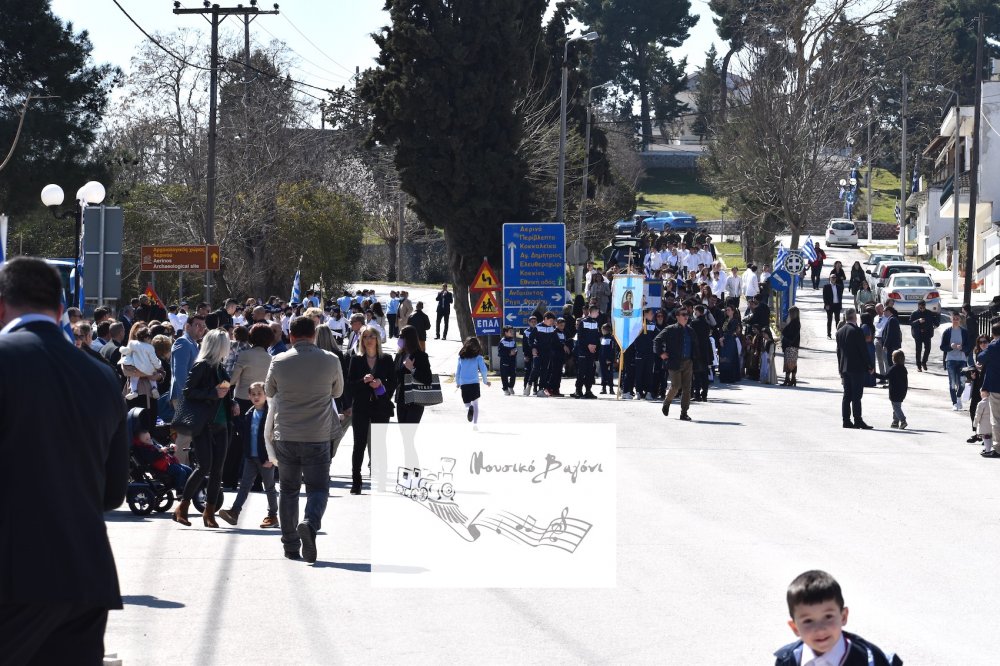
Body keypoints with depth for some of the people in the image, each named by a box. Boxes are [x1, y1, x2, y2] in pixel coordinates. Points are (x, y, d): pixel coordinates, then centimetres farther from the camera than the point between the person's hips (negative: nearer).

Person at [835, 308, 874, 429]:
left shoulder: (840, 332, 10)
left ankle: (846, 420, 7)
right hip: (857, 368, -7)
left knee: (847, 395, 8)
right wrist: (870, 366, -4)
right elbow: (863, 350, -12)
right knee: (856, 396, -7)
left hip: (844, 368, 7)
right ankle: (858, 420, -9)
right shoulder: (856, 331, -12)